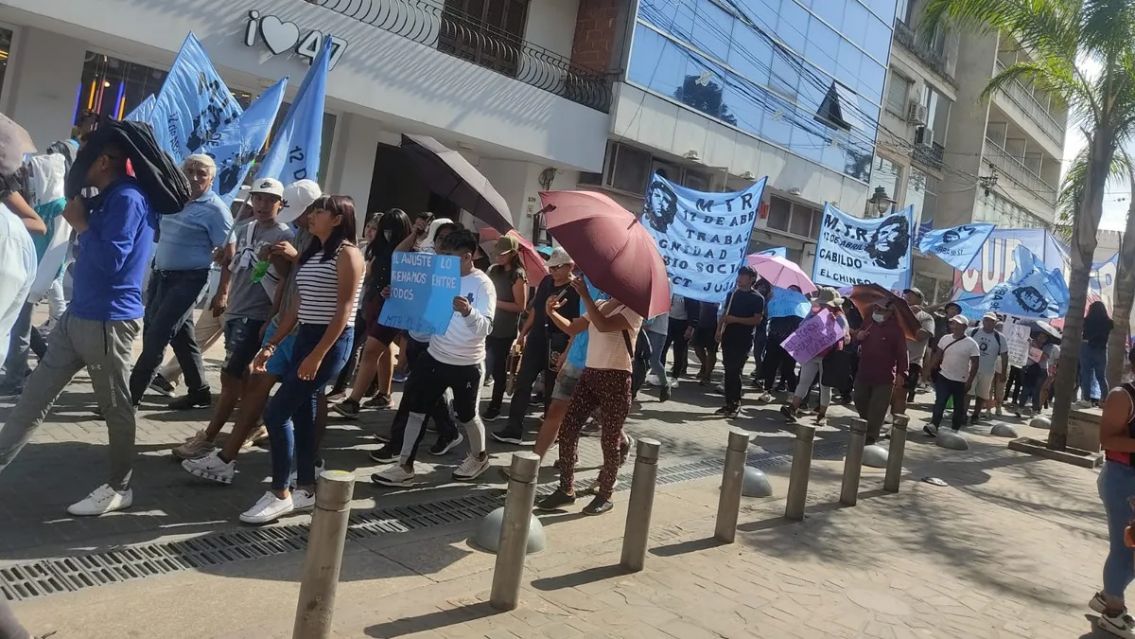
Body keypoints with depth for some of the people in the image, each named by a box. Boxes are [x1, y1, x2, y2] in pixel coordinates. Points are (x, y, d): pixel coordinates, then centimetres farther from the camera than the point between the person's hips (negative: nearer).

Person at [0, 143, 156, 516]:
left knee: (115, 407, 3)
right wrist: (82, 221, 7)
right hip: (79, 314, 10)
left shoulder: (128, 199, -17)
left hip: (108, 321, -10)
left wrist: (80, 224, -12)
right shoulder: (107, 198, 14)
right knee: (36, 394, 13)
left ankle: (119, 488, 16)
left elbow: (111, 260, -23)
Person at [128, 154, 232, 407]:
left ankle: (131, 394, 0)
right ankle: (199, 390, 24)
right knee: (181, 335, 13)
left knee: (156, 336, -7)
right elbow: (159, 233, 23)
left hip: (187, 279, -7)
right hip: (161, 274, 7)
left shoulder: (215, 209, -12)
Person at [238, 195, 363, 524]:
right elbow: (299, 305, 17)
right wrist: (272, 344, 13)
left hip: (332, 342, -9)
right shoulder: (313, 253, 16)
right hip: (305, 337, 9)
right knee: (301, 414, 10)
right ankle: (306, 490, 21)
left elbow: (344, 309, -16)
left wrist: (318, 355, -21)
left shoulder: (348, 253, -10)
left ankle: (279, 494, 0)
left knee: (276, 412, -10)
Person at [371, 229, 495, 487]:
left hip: (466, 364, -5)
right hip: (434, 356, 6)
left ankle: (479, 457, 37)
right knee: (416, 409, 5)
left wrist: (468, 312, -46)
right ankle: (405, 467, 14)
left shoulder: (482, 284, -16)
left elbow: (486, 327, -26)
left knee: (466, 415, 12)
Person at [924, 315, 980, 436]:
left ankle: (955, 429, 19)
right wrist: (930, 370, 3)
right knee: (939, 403, -8)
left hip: (961, 381, -2)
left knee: (959, 406, 9)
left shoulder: (971, 344, -11)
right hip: (943, 377, 2)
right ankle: (934, 425, -14)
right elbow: (938, 356, 9)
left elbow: (975, 364, -9)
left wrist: (969, 381, -12)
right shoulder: (945, 339, 1)